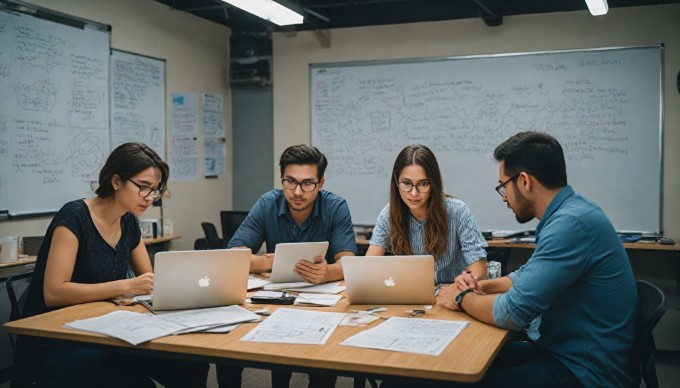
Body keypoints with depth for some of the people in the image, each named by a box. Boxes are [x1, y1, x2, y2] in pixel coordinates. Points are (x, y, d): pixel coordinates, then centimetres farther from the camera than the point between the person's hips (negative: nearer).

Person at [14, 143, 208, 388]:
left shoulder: (129, 223, 6)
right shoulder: (74, 216, -16)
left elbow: (149, 280, 12)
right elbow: (53, 293, -23)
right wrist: (127, 286, -27)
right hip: (55, 345, -7)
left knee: (192, 367, -13)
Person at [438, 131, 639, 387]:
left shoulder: (572, 223, -24)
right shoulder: (568, 213, 9)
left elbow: (513, 313, -25)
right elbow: (530, 275, 23)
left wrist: (463, 298, -6)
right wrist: (482, 286, 7)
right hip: (562, 351, 9)